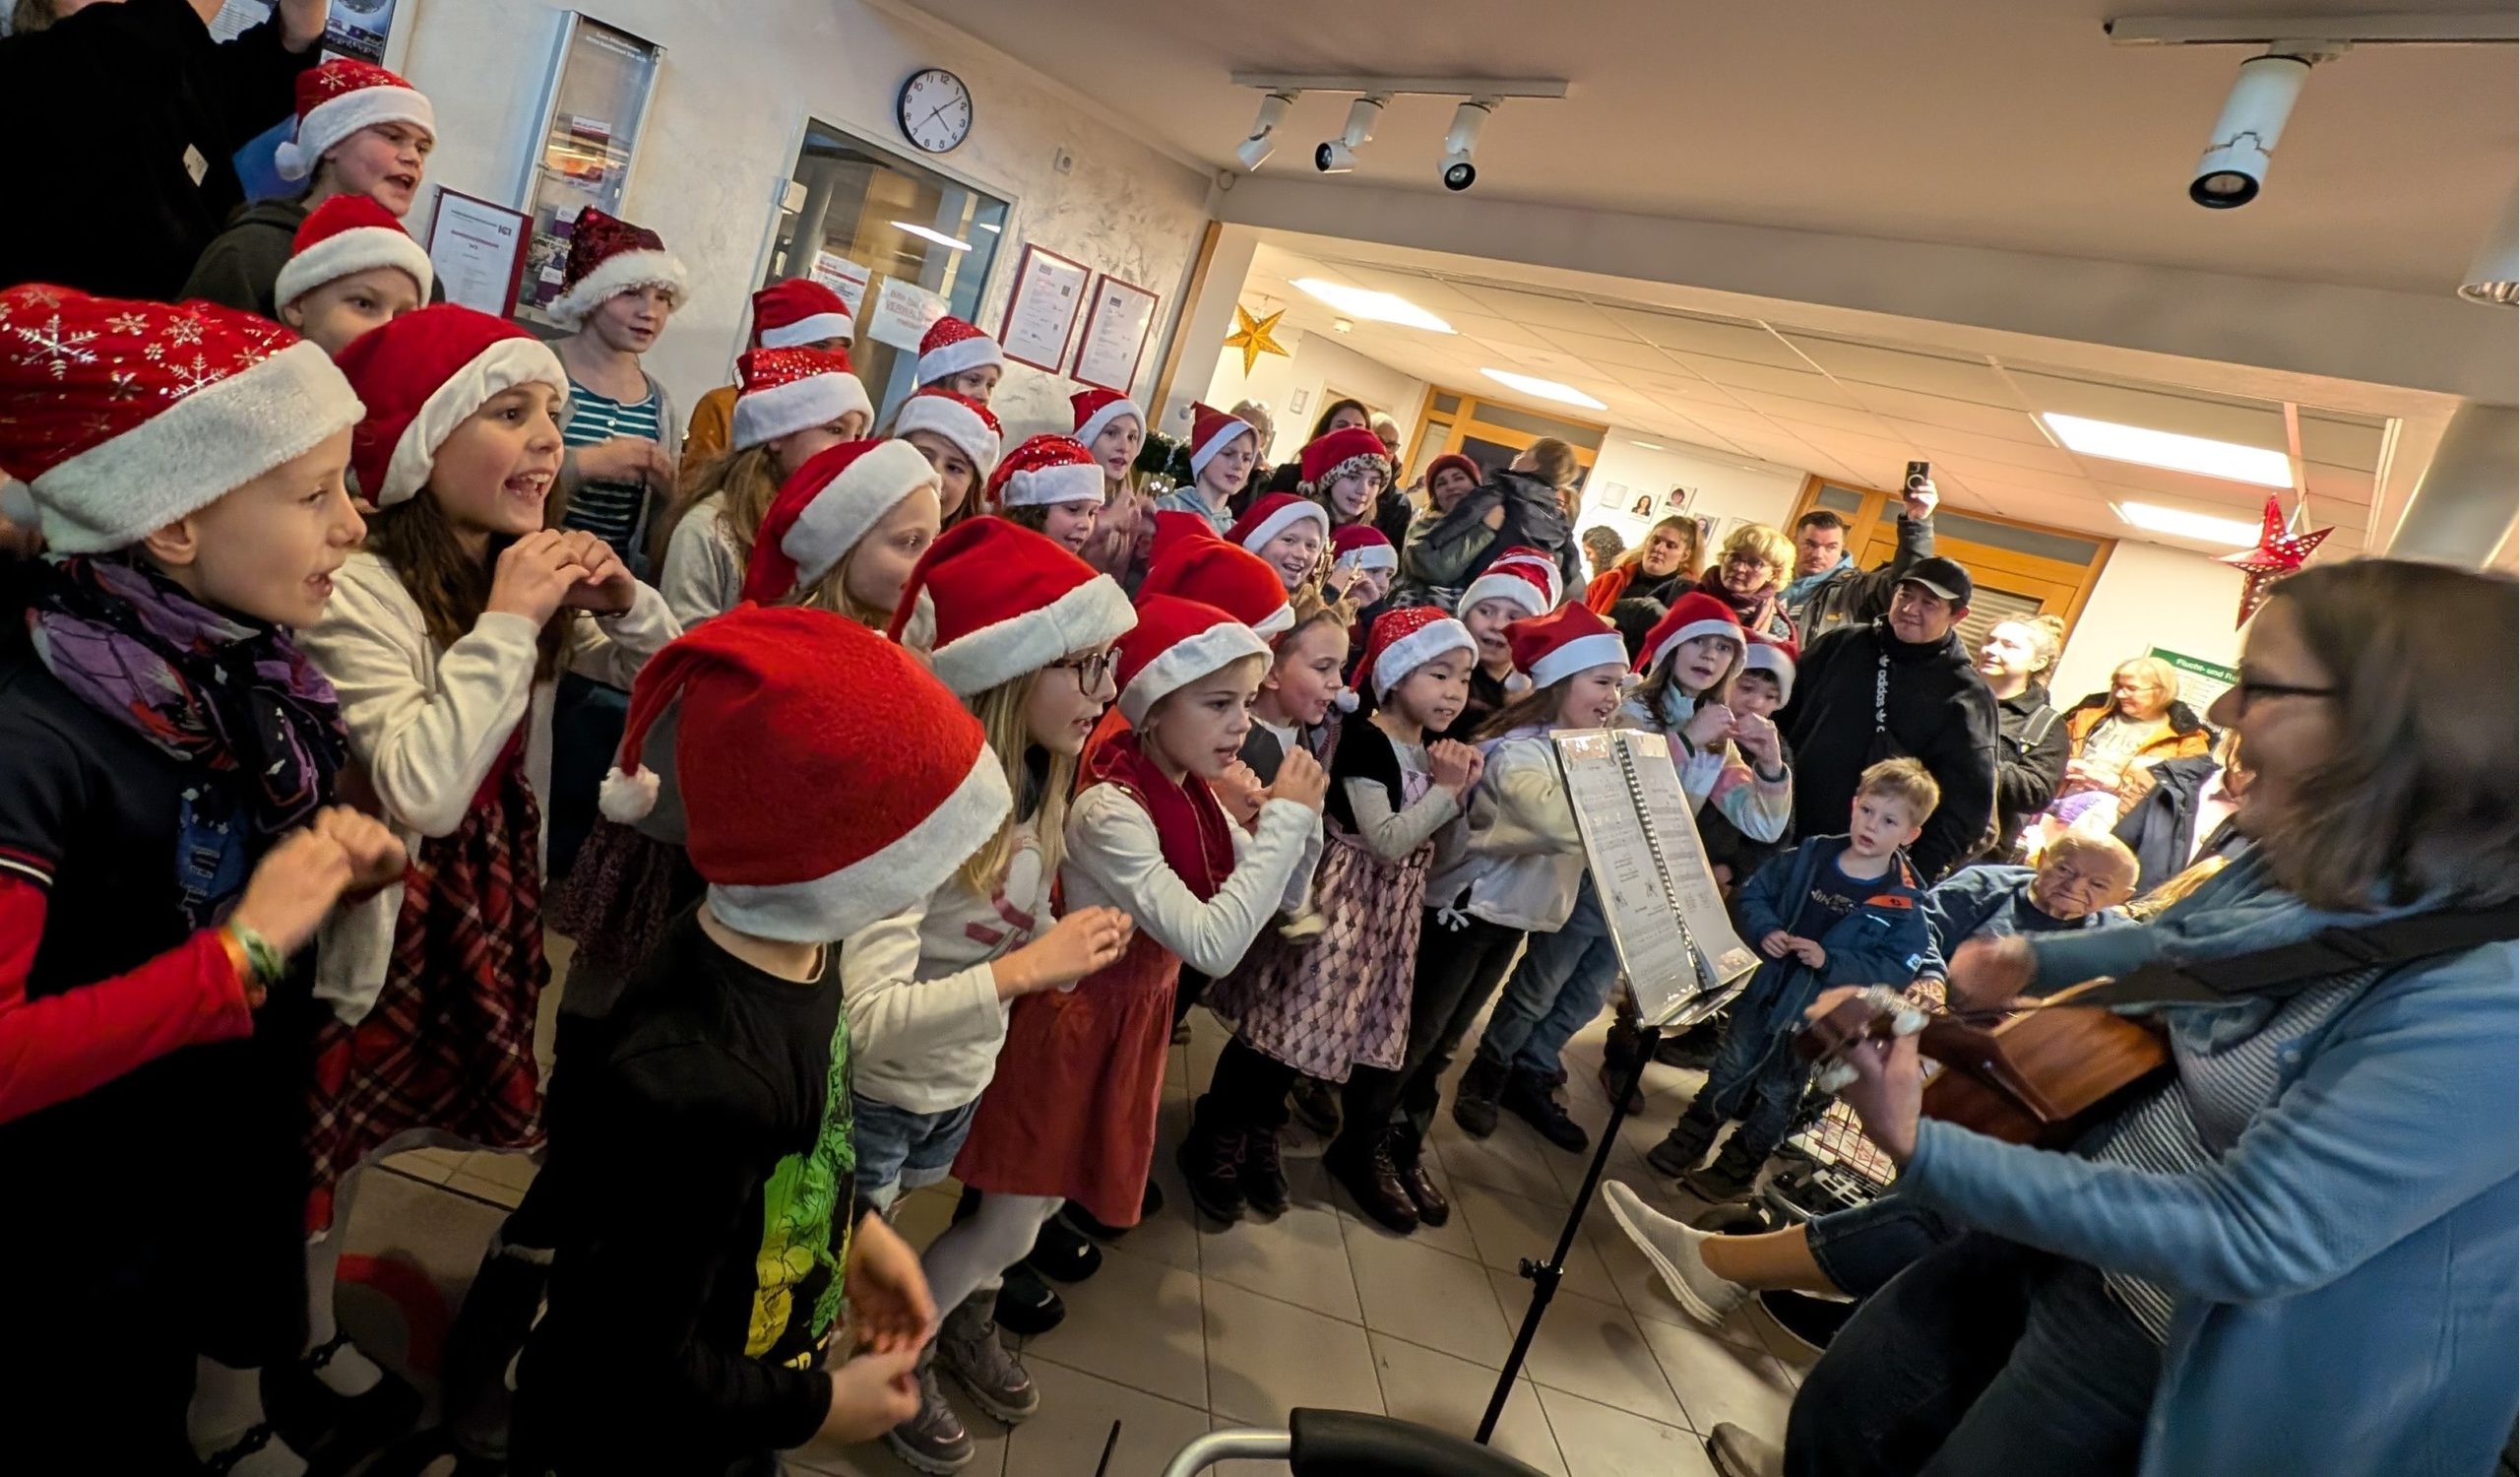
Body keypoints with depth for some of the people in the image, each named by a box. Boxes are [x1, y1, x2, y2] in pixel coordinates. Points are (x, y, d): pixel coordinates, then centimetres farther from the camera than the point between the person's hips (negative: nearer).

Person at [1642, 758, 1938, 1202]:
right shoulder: (1811, 856, -6)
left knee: (1778, 1093, 15)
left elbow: (1897, 969, -18)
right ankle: (1690, 1140, 37)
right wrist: (1764, 930, -17)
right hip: (1763, 988, 3)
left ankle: (1735, 1169, 32)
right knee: (1730, 1069, 19)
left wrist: (1828, 960, -27)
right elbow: (1753, 894, 2)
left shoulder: (1902, 904, -15)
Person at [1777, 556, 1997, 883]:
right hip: (1784, 835, 3)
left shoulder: (1965, 696, -3)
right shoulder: (1841, 645, 4)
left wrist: (1921, 872, -12)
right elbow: (1781, 714, 9)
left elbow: (1969, 797, -4)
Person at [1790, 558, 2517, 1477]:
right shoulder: (2296, 867, -5)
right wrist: (2030, 961, 0)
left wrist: (1921, 1151, -36)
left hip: (2170, 1333, -7)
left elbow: (2248, 1239, -32)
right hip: (2067, 1228, 7)